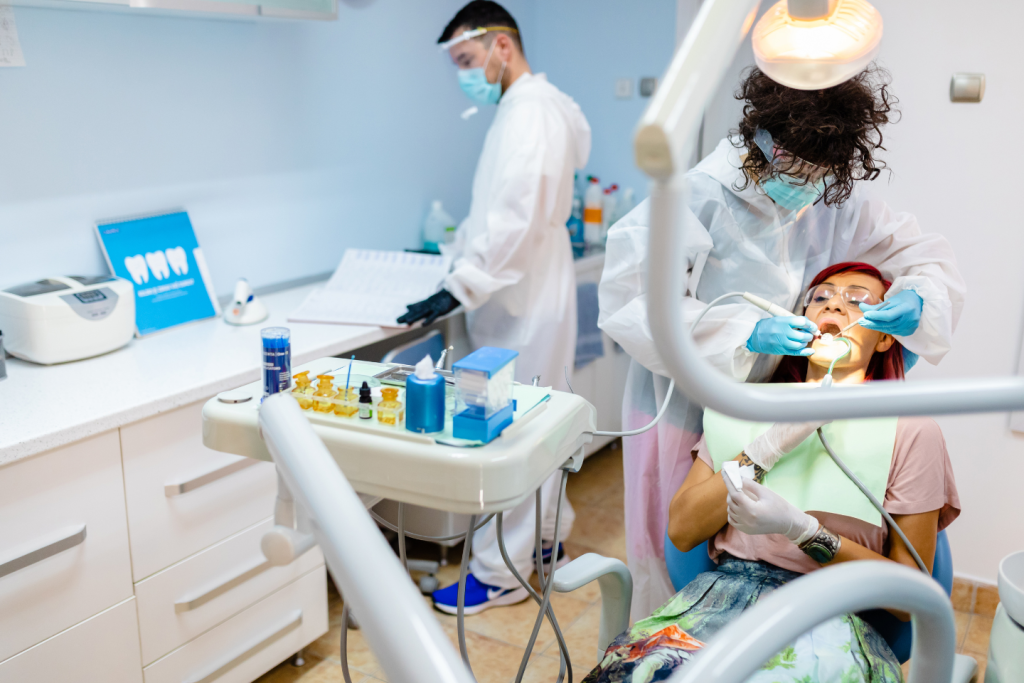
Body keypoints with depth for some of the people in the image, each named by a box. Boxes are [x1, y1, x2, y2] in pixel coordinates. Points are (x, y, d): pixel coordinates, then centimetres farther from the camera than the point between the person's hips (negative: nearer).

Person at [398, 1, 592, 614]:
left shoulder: (532, 108, -16)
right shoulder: (522, 108, 16)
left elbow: (517, 217, -26)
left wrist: (459, 289, -27)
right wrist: (454, 255, 17)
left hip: (526, 303, -10)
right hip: (523, 295, 10)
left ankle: (500, 574, 10)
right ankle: (546, 539, 34)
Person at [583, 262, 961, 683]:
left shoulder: (910, 430, 6)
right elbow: (681, 530, 5)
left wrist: (800, 528, -14)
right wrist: (768, 447, -6)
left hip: (828, 618, -3)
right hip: (719, 595, 3)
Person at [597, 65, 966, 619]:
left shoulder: (836, 199, -1)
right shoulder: (696, 199, -17)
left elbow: (923, 253, 9)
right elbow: (629, 303, -23)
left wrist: (917, 300, -15)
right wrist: (744, 332, -28)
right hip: (686, 412, -4)